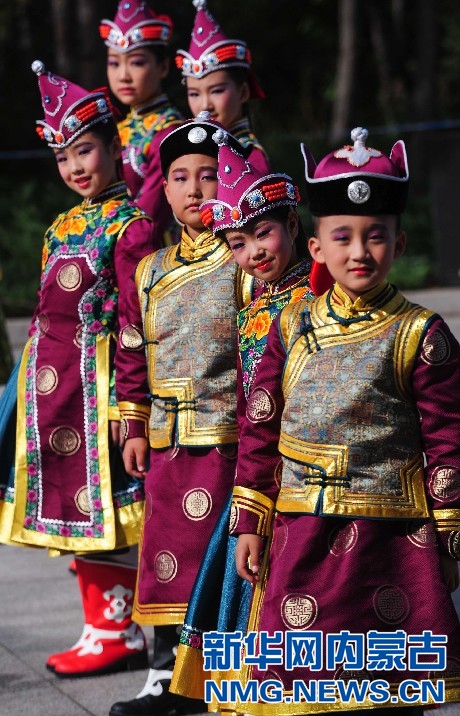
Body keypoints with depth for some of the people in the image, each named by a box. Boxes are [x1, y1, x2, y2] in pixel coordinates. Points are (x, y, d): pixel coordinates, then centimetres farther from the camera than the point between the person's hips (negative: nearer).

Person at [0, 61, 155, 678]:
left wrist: (125, 397, -17)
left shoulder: (130, 224, -8)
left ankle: (118, 633, 4)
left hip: (96, 373, -8)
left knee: (99, 499, -5)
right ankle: (102, 627, 19)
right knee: (72, 503, 11)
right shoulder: (63, 226, 16)